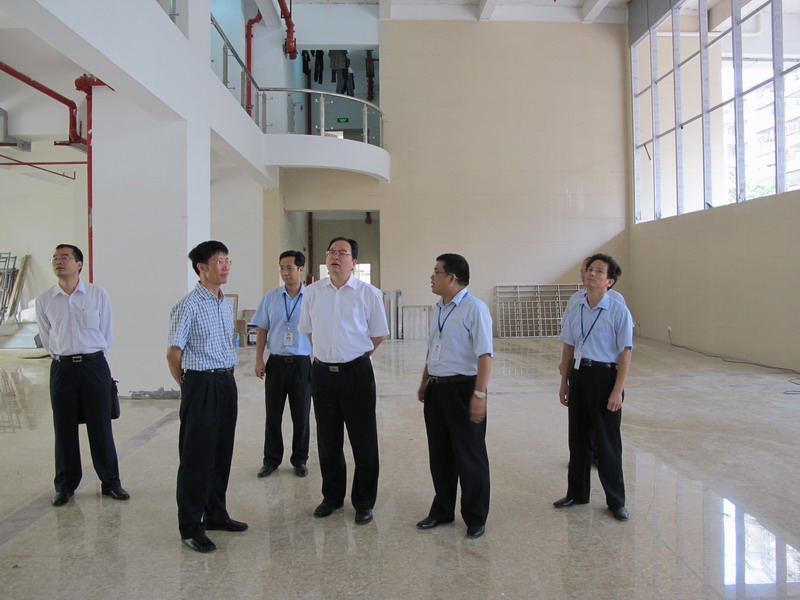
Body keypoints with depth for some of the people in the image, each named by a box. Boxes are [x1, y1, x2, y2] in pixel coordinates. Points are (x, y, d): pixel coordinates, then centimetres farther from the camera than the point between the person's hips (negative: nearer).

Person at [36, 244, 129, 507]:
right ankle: (65, 485, 24)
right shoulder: (44, 300, 1)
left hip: (94, 365, -1)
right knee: (64, 428, 9)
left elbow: (106, 334, 3)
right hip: (62, 367, 2)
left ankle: (110, 481, 18)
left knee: (101, 426, 5)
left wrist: (90, 359, 7)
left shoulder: (98, 295, -4)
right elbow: (46, 339, 10)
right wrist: (64, 358, 8)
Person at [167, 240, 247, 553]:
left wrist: (226, 378, 16)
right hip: (202, 384, -7)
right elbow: (174, 353, -9)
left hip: (227, 382, 7)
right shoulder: (188, 305, -12)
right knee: (197, 456, 1)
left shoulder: (226, 304, 12)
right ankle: (190, 526, 14)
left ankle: (215, 514, 30)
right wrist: (189, 385, 2)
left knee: (222, 452, 15)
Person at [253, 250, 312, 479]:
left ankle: (300, 460, 23)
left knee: (301, 416, 8)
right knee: (273, 415, 10)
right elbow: (262, 330, 8)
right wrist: (259, 359, 1)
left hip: (302, 363, -2)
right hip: (276, 363, 2)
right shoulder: (270, 298, 4)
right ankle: (271, 459, 24)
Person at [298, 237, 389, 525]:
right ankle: (332, 497, 33)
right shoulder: (313, 291, 2)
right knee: (327, 440, 15)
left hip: (356, 372, -3)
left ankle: (364, 502, 21)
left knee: (363, 441, 5)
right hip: (322, 372, 3)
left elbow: (378, 334, 4)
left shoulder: (369, 293, -7)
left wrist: (354, 356, 7)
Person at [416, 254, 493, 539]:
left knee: (469, 456, 7)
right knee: (439, 454, 17)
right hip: (436, 389, 8)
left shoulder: (474, 309, -15)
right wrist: (424, 383, 23)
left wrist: (480, 394, -23)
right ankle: (442, 510, 34)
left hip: (462, 389, -7)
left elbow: (484, 355, -19)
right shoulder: (438, 309, 10)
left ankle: (475, 518, 24)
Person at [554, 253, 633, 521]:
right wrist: (564, 382, 10)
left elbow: (625, 353, -11)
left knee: (607, 441, 5)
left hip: (604, 376, -5)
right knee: (578, 437, 15)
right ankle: (576, 493, 31)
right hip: (579, 375, 5)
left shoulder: (619, 311, -11)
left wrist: (618, 390, -15)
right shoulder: (574, 310, 4)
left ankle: (616, 501, 22)